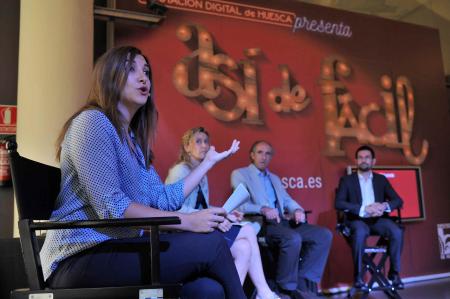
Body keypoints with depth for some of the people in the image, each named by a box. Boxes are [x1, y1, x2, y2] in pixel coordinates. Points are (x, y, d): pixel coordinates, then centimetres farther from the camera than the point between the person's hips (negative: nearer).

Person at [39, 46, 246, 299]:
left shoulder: (133, 140, 19)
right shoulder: (93, 120, -7)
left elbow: (164, 200, 10)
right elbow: (110, 207, -18)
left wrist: (209, 161, 16)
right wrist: (188, 221, -19)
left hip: (119, 249, 7)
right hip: (82, 257, -7)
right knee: (210, 244, -18)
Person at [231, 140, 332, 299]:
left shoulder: (275, 178, 29)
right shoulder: (239, 174, 6)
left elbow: (287, 200, 20)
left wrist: (298, 210, -5)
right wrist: (263, 209, -27)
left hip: (281, 221, 7)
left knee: (324, 235, -10)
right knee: (293, 238, -34)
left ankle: (304, 281, -9)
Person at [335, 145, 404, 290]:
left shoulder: (381, 179, 15)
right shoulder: (347, 180, 4)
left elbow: (398, 200, 7)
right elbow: (338, 203, -10)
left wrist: (385, 206, -17)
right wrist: (364, 209, -21)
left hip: (378, 219, 3)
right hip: (357, 219, -3)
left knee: (397, 232, -26)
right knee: (360, 233, -36)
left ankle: (394, 272, -9)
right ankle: (358, 275, -23)